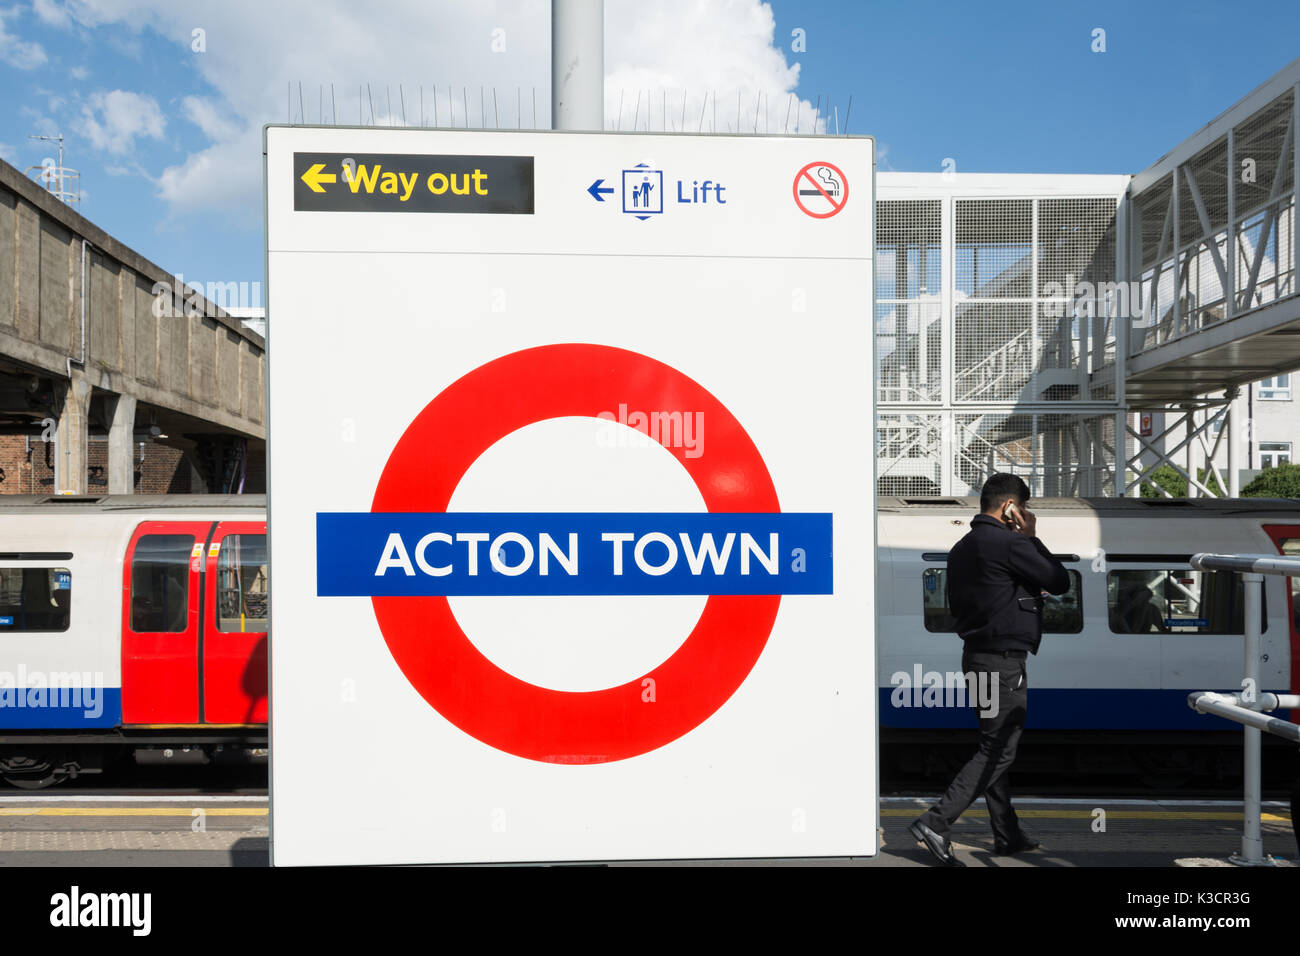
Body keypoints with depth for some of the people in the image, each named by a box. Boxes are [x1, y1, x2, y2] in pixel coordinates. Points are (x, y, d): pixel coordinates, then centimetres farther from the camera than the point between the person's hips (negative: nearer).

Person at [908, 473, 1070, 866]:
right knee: (998, 750, -5)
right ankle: (936, 822, -11)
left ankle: (1007, 835, 24)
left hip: (976, 656, 9)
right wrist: (1032, 537, 2)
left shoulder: (961, 548, 12)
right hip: (1003, 661, -9)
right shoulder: (1009, 543, -16)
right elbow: (1060, 581, -8)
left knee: (995, 747, 15)